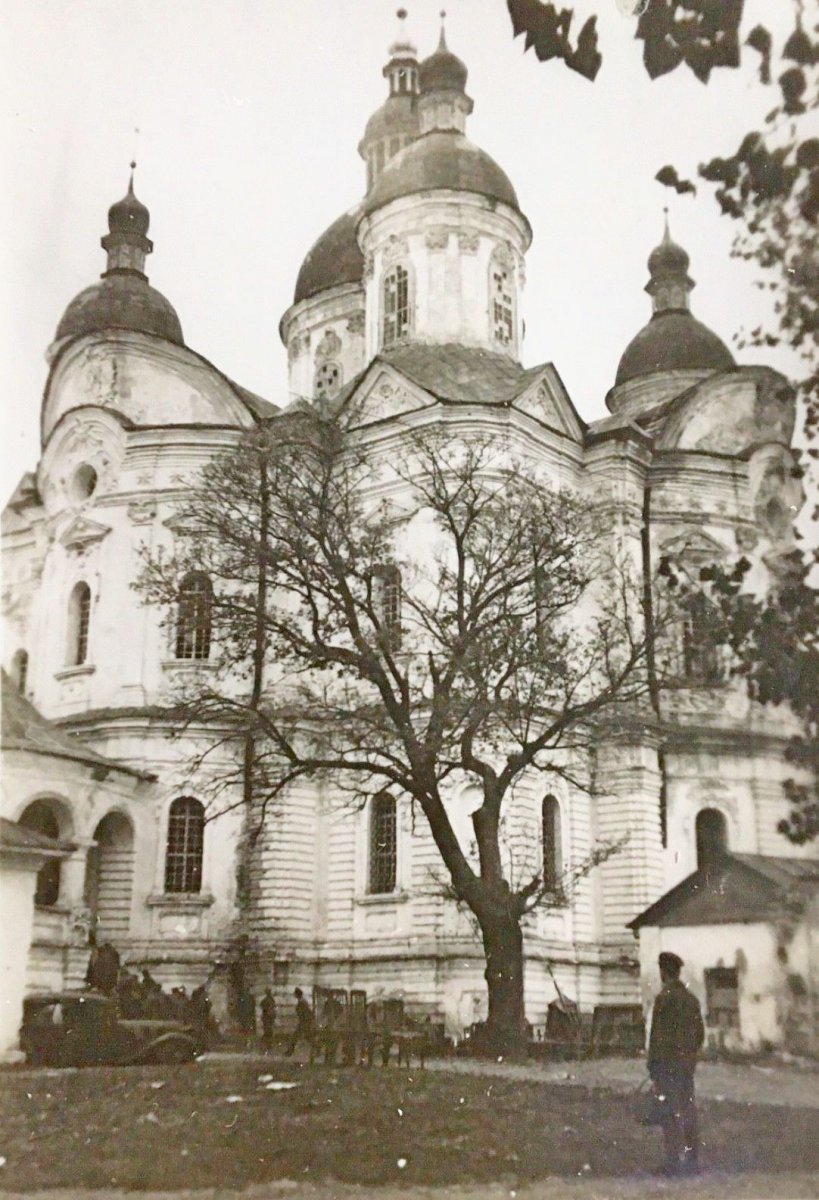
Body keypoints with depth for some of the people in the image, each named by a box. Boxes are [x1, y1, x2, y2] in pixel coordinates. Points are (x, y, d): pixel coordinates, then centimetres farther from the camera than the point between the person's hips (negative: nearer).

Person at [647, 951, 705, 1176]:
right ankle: (690, 1162, 17)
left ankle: (674, 1162, -5)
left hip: (667, 1064, -7)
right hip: (688, 1064, 7)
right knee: (688, 1111, 12)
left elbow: (657, 1035, -14)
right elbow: (700, 1033, 15)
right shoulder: (691, 999, 10)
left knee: (670, 1115, -4)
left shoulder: (664, 998, -13)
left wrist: (652, 1069, -10)